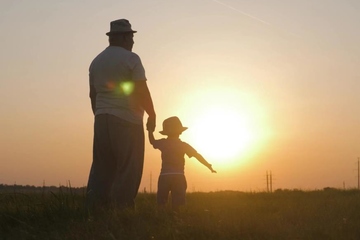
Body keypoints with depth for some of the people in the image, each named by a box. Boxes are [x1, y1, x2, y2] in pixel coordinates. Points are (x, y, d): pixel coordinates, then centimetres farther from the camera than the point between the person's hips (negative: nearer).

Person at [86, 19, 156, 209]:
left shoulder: (96, 61, 15)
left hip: (102, 120, 7)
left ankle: (94, 208, 2)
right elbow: (142, 91, -11)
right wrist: (152, 115, -3)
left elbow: (93, 94, 17)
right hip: (127, 121, -6)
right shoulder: (130, 59, -6)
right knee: (128, 170, -3)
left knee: (101, 168, 7)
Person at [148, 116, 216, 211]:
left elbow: (152, 141, 24)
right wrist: (209, 166, 6)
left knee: (161, 203, 5)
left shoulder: (163, 143, 3)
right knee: (176, 205, 3)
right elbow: (198, 156, -1)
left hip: (164, 176, 1)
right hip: (178, 177, -1)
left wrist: (150, 130, 39)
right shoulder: (183, 145, 0)